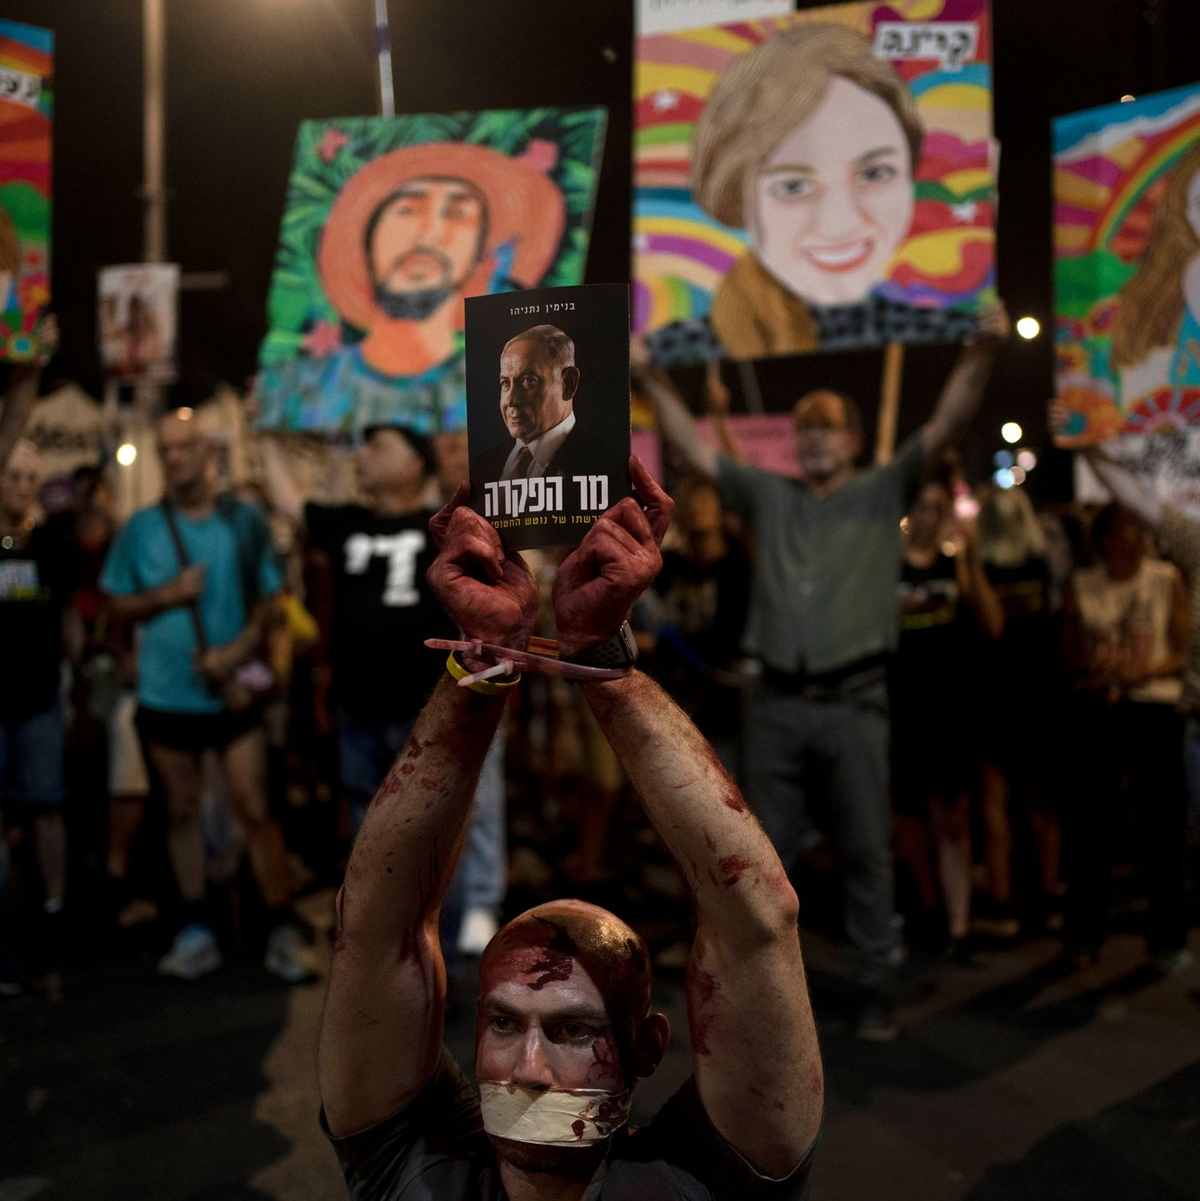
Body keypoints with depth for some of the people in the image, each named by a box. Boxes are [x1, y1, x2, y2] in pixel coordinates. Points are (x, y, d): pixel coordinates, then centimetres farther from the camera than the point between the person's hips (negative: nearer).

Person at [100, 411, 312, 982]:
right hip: (165, 693, 2)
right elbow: (118, 604, 7)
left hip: (232, 690, -2)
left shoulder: (244, 522, 1)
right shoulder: (140, 528, 4)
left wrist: (239, 648, -15)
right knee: (182, 811, 10)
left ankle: (282, 932, 3)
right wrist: (168, 594, -11)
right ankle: (196, 932, 20)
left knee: (255, 809, -5)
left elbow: (270, 601, 2)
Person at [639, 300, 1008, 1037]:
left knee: (866, 853, 4)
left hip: (853, 704, -2)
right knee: (768, 853, 9)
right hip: (777, 704, 3)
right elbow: (695, 450, 12)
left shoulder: (884, 492, 7)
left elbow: (946, 427, -4)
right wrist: (655, 381, 4)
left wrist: (982, 356, -18)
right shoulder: (769, 496, 14)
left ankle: (876, 989, 14)